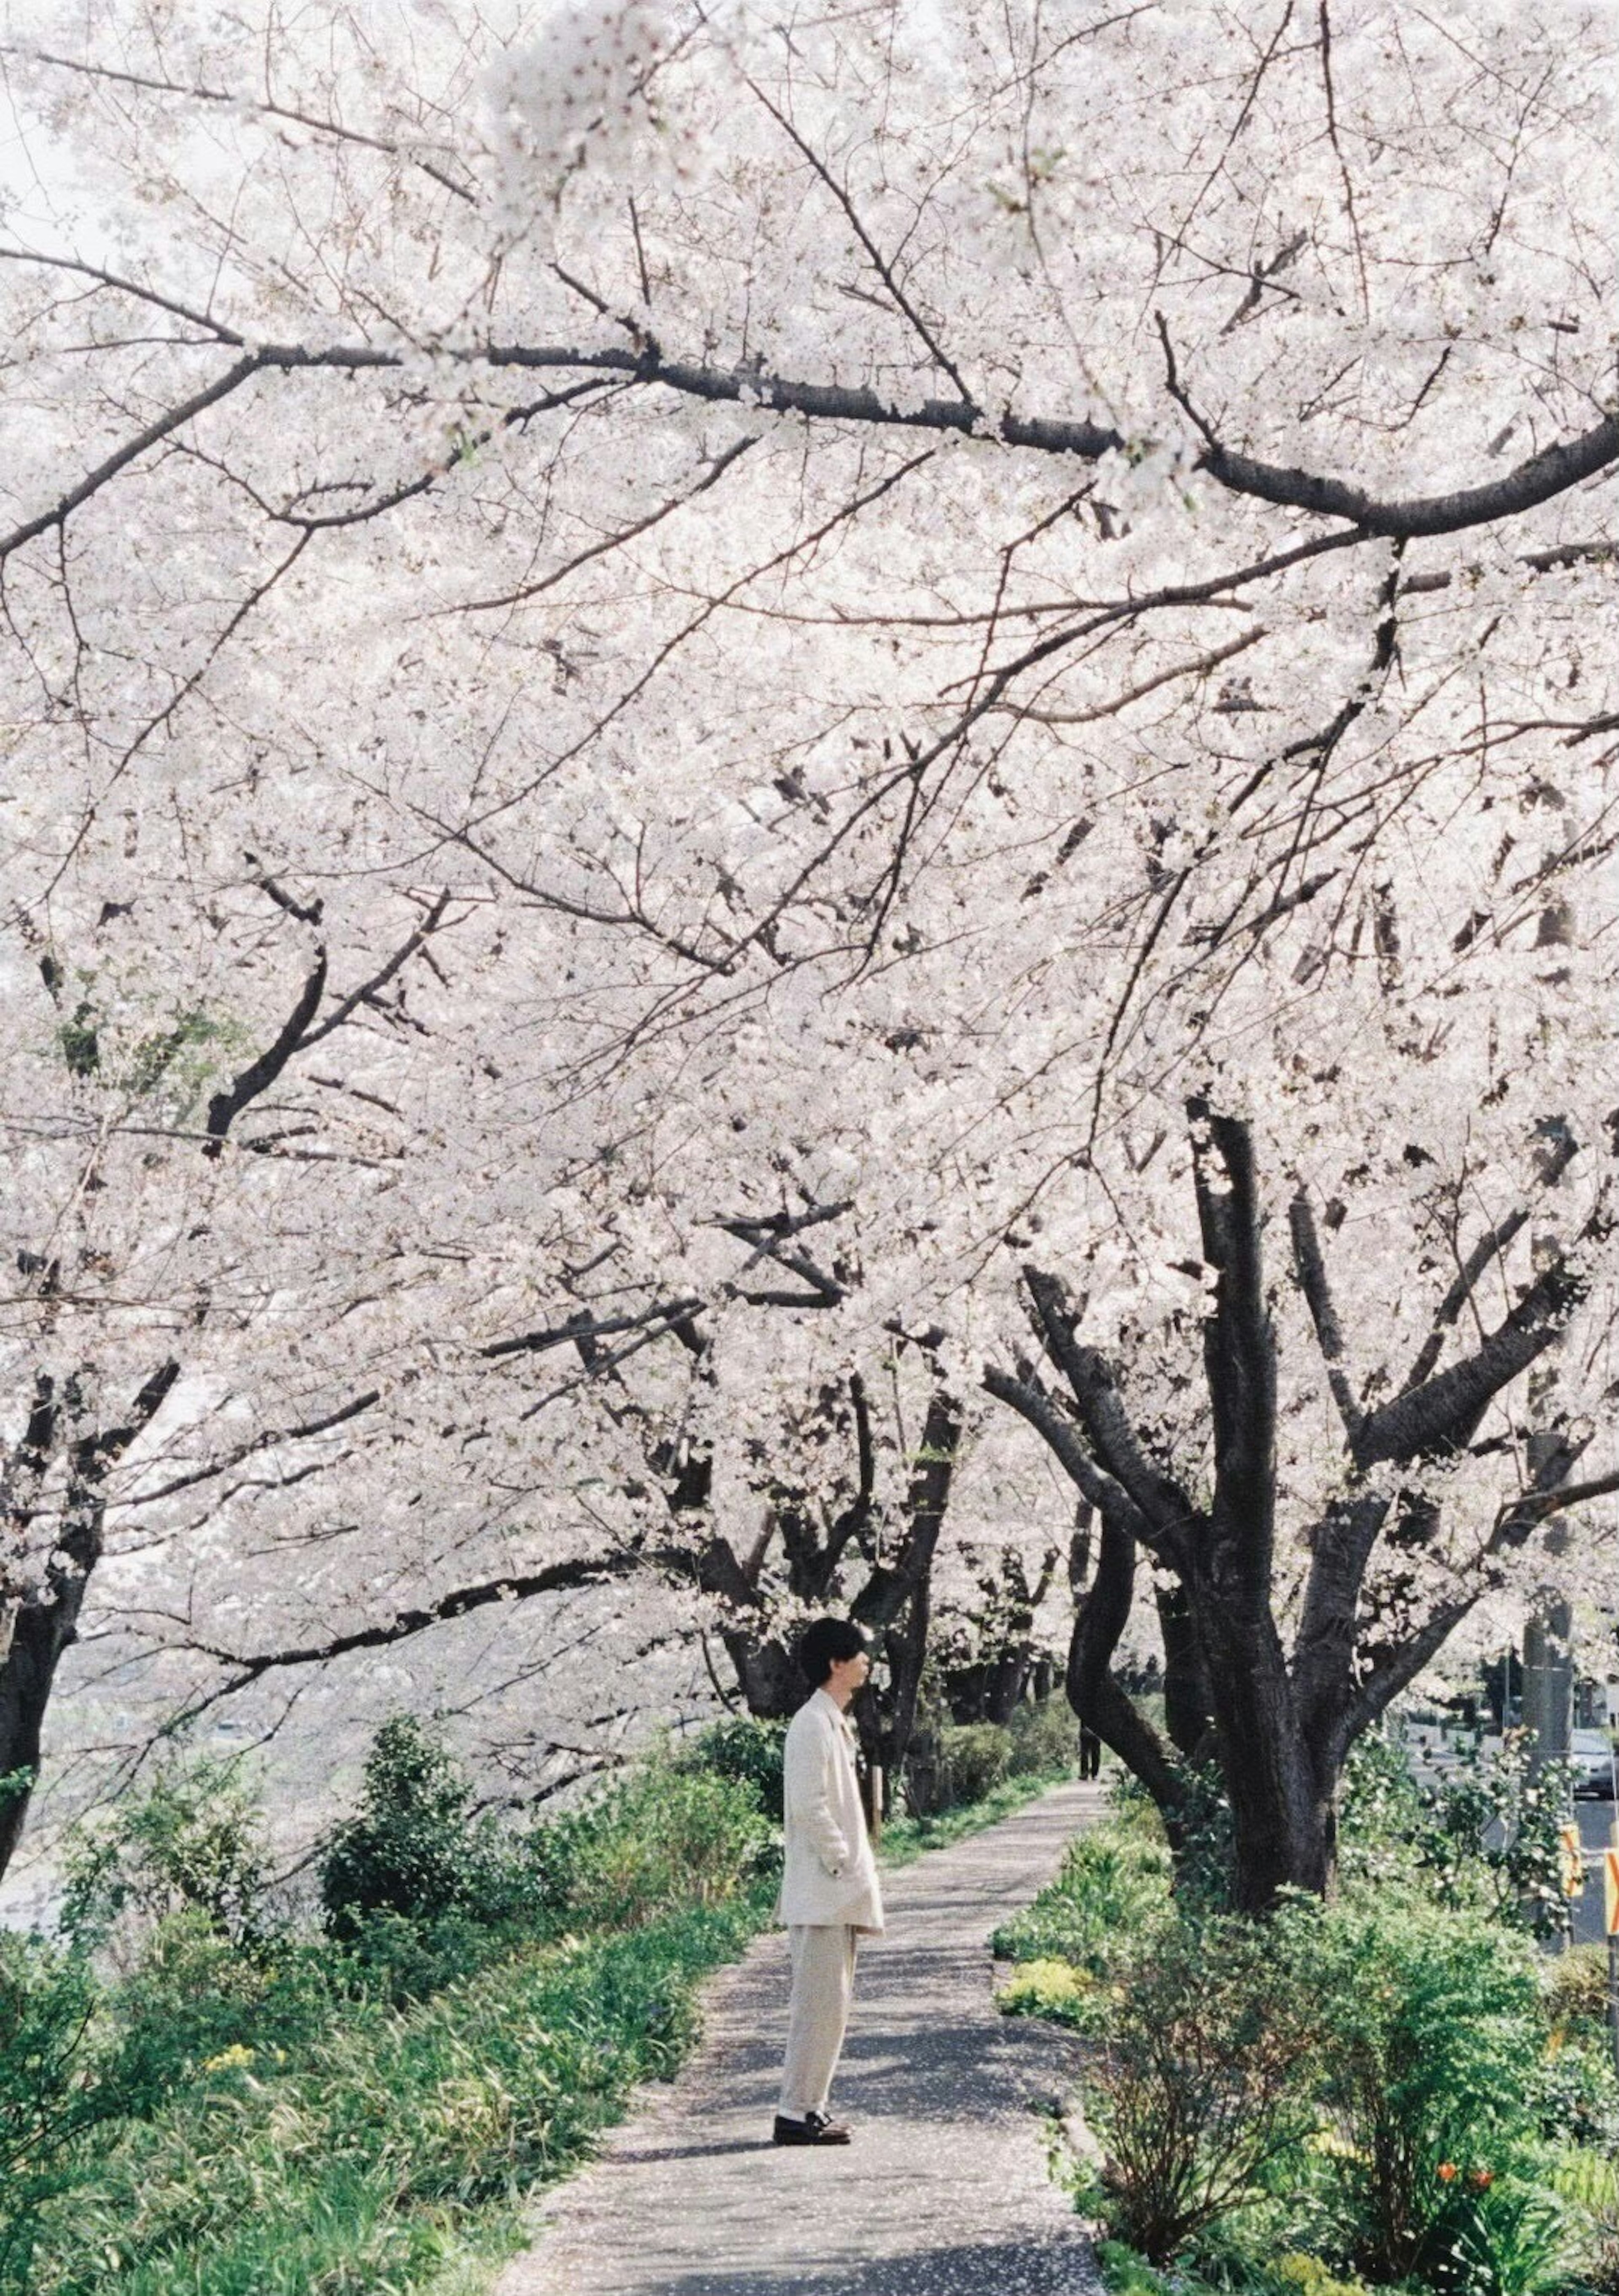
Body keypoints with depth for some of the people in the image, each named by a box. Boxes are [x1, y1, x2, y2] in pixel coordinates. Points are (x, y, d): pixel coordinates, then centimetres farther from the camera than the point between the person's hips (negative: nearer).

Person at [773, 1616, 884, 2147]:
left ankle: (811, 2107, 17)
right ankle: (796, 2113, -5)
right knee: (821, 2002, -8)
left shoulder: (835, 1724, 17)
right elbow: (808, 1806, -22)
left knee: (830, 2002, 12)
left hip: (840, 1892, 10)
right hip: (822, 1890, -10)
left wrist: (856, 1873, 15)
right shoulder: (812, 1725, -15)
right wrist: (843, 1863, -16)